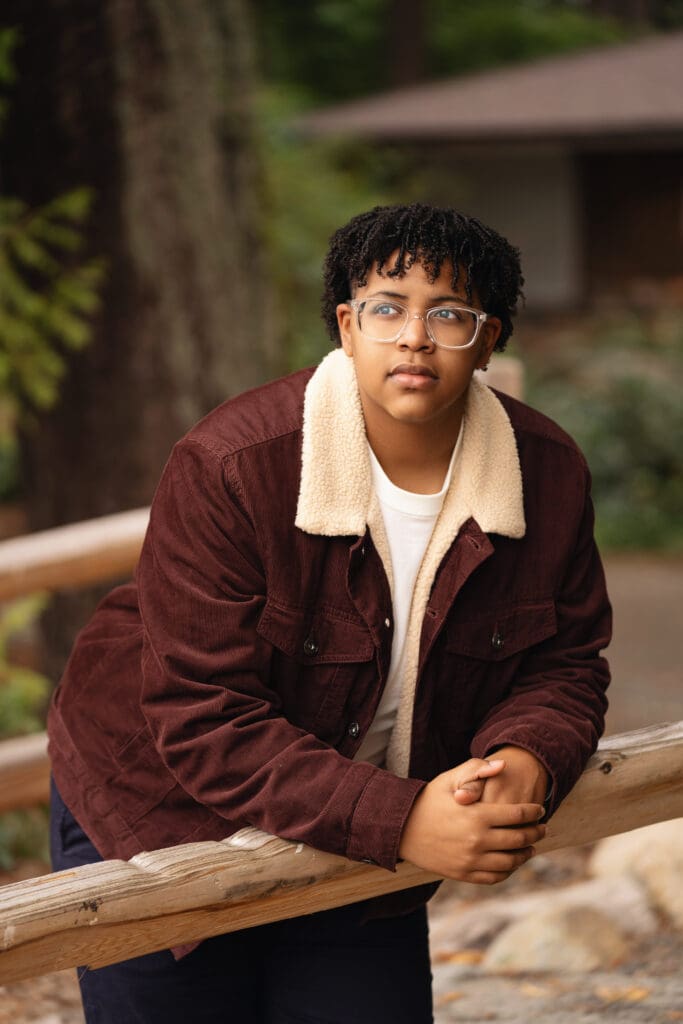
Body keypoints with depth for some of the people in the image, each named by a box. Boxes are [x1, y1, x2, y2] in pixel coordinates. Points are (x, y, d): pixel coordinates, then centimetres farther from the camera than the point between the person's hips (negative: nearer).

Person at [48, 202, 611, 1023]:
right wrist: (402, 822, -36)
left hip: (363, 858, 4)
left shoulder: (549, 476, -11)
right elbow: (205, 720, -28)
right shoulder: (226, 469, -26)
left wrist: (525, 760, -25)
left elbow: (565, 663, 0)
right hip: (165, 824, -4)